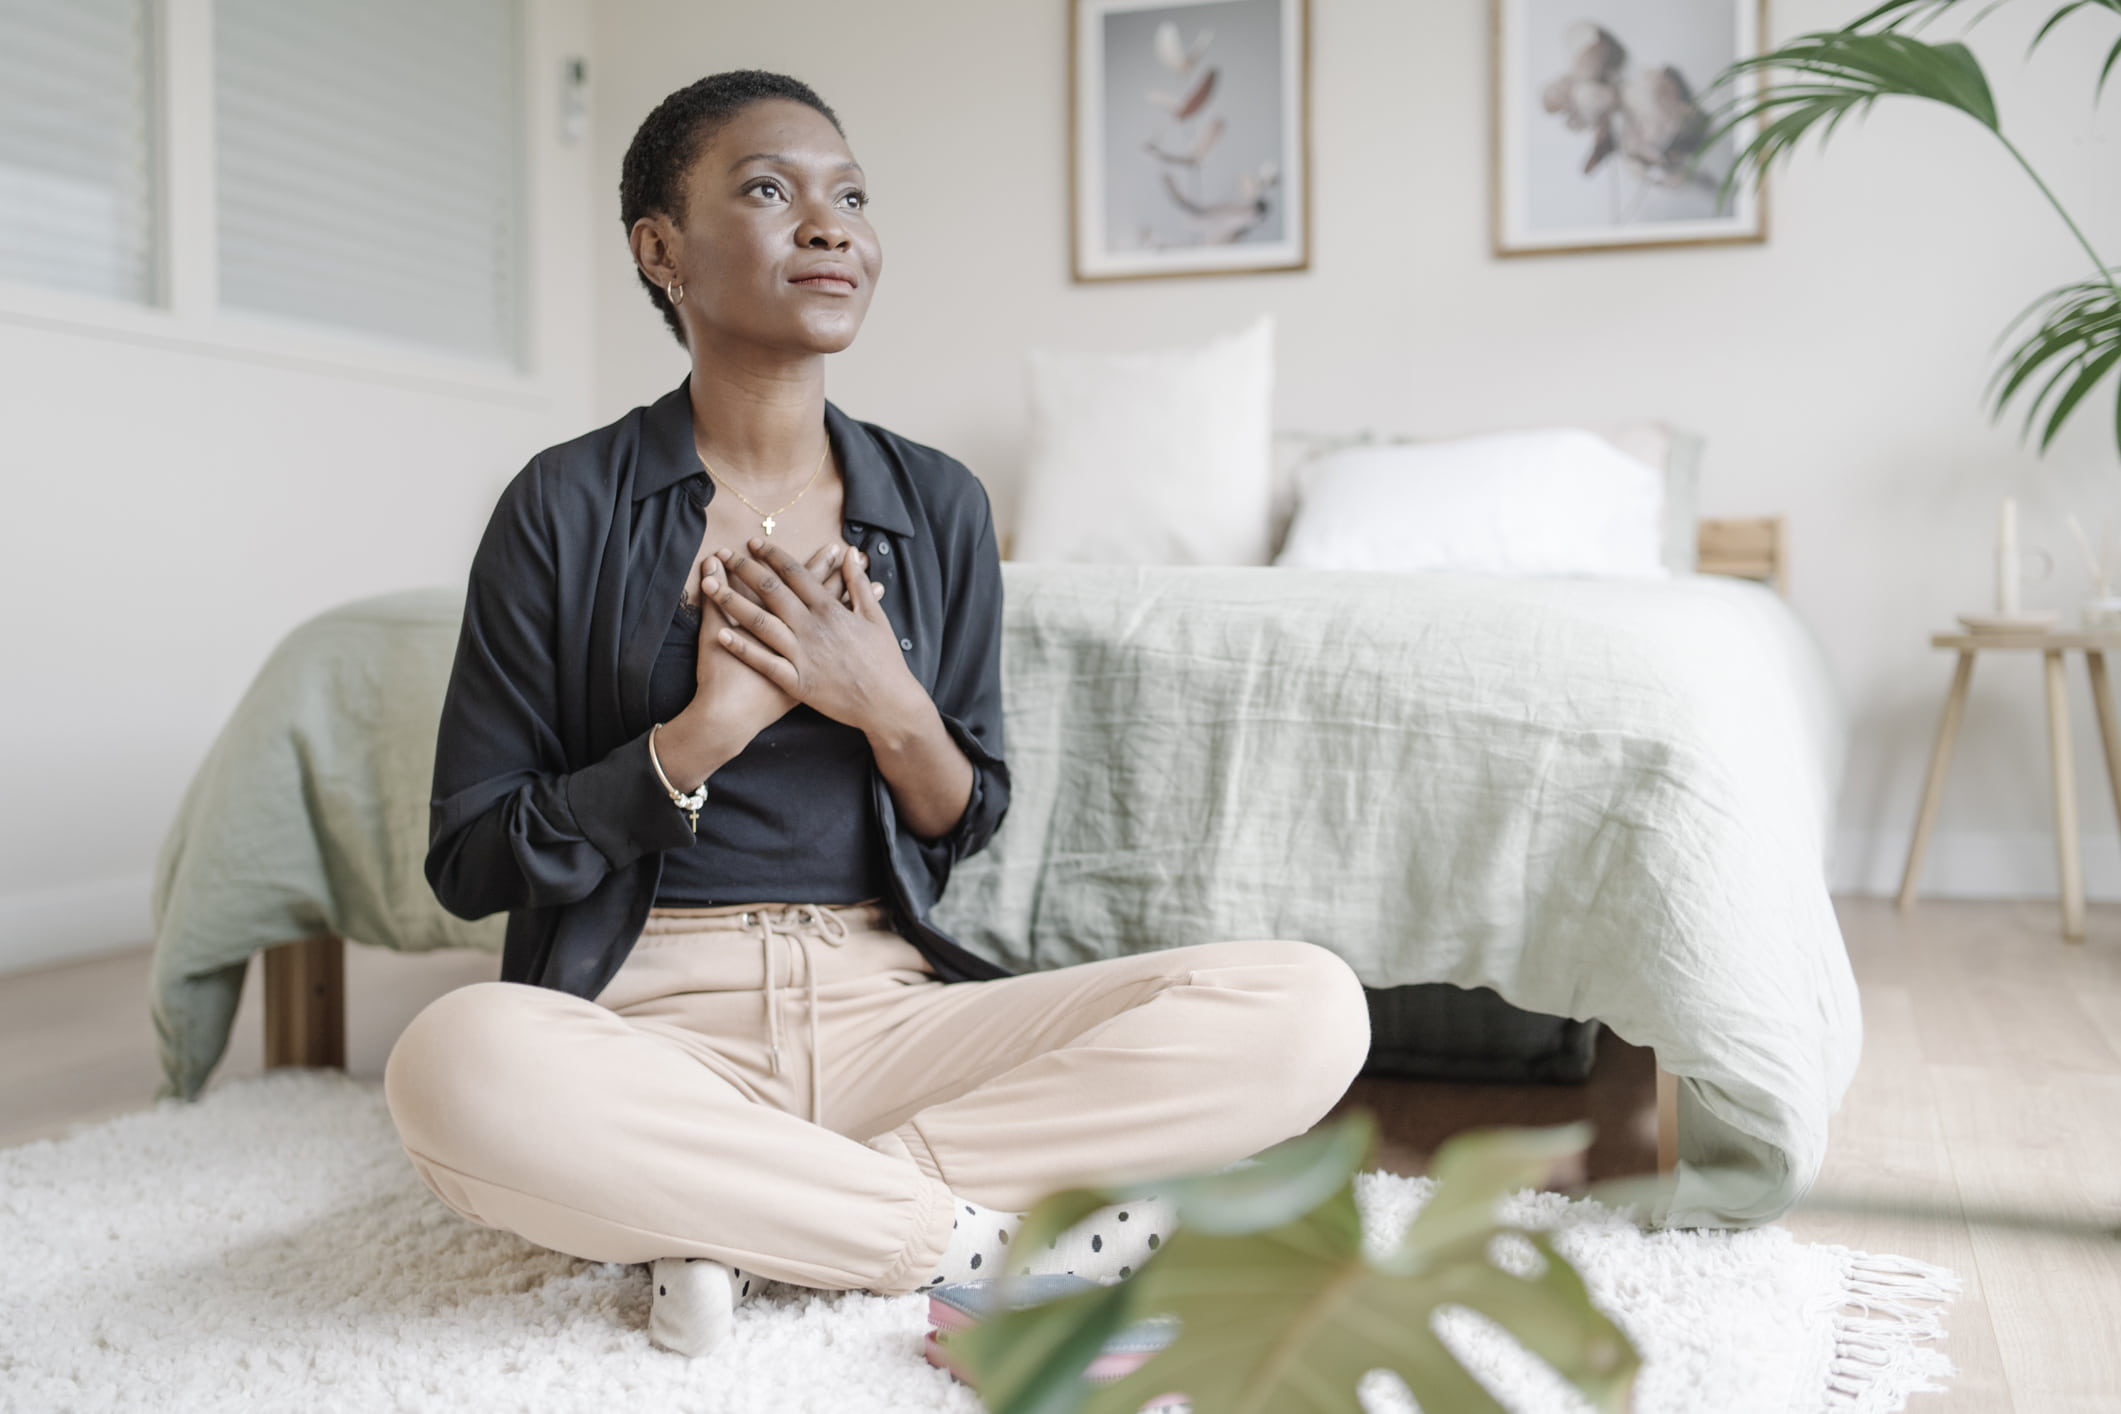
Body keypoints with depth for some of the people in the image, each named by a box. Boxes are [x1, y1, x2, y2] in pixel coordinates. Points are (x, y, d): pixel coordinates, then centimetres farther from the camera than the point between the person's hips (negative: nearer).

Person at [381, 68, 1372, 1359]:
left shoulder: (938, 504, 8)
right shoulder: (566, 507, 0)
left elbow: (968, 826, 12)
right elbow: (469, 862, 0)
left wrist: (891, 710, -9)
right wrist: (702, 732, -14)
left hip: (887, 1008, 3)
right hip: (651, 1022, -2)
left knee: (1312, 1007, -19)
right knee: (457, 1063, -39)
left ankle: (748, 1220, -17)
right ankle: (982, 1232, -18)